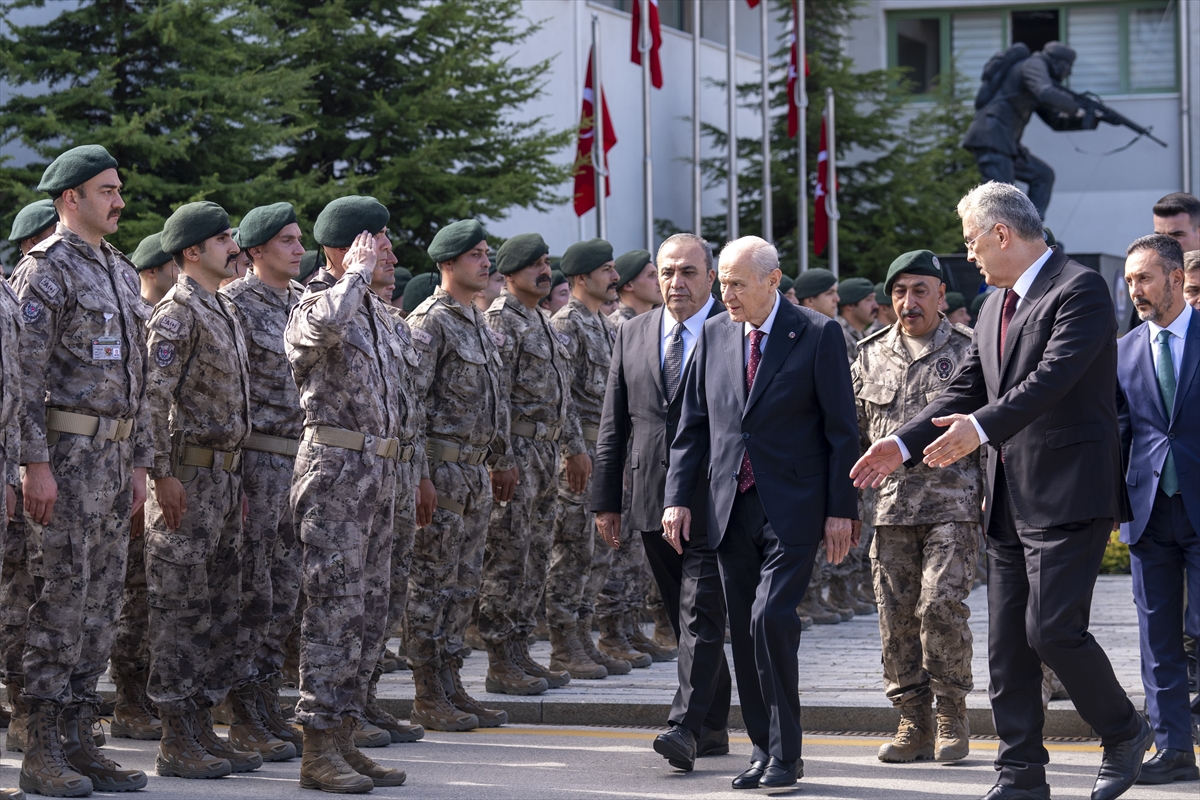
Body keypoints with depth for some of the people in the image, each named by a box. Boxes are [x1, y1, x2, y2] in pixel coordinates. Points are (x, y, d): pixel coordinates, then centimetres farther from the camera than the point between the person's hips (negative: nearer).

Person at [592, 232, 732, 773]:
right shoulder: (633, 334, 12)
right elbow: (614, 424, 14)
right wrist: (607, 499, 10)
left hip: (715, 502, -6)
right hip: (651, 501, 6)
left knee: (702, 615, -11)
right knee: (685, 619, 11)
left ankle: (685, 727, -16)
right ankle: (712, 728, 18)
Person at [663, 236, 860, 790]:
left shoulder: (818, 335, -3)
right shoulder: (714, 335, 10)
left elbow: (842, 428, -3)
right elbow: (693, 425, 14)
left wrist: (841, 509, -7)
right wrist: (678, 497, 6)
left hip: (792, 508, -5)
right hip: (732, 508, 5)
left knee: (770, 619, -16)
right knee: (744, 633, 6)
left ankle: (785, 754, -6)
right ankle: (764, 750, 15)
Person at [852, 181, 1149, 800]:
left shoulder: (1079, 290, -11)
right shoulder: (996, 305, 17)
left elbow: (1053, 377, -24)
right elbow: (966, 389, 17)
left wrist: (982, 427, -34)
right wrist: (905, 443, 5)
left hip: (1068, 494, -9)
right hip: (1010, 499, 9)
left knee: (1052, 630, -12)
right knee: (1007, 641, 7)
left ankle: (1124, 732, 11)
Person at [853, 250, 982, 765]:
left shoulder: (969, 350, 4)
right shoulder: (871, 356, 13)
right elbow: (853, 434, 18)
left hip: (953, 505, -4)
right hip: (890, 508, 4)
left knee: (941, 606, -14)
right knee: (896, 618, 3)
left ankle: (952, 717, 1)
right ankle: (914, 724, 12)